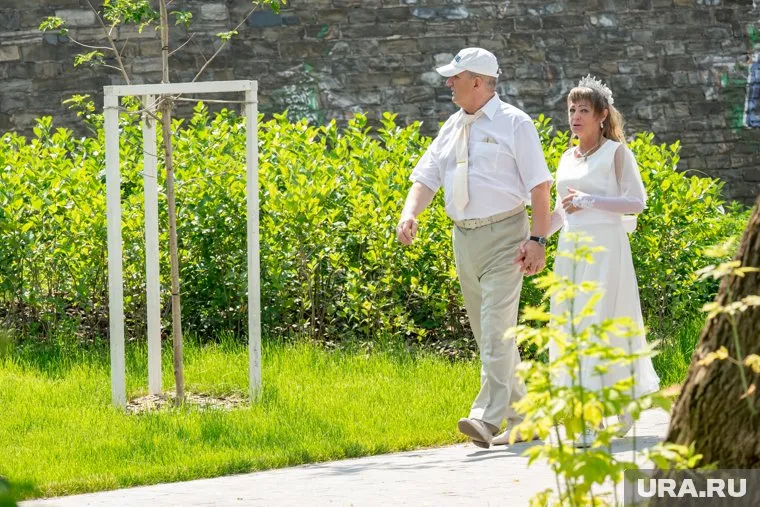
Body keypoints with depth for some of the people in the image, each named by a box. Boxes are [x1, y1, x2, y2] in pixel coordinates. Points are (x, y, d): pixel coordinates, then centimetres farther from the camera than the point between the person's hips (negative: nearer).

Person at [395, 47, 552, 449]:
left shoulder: (513, 124, -5)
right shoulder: (453, 128, 14)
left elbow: (540, 186, -8)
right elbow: (426, 177, 10)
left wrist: (537, 239, -16)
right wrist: (409, 214, -10)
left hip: (504, 235, -7)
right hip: (464, 237, 7)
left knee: (497, 328, -16)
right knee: (485, 331, 10)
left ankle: (488, 418, -24)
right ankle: (520, 418, 19)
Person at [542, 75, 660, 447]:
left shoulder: (617, 153, -1)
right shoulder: (568, 159, 16)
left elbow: (636, 203, -7)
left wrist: (590, 201, -15)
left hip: (605, 248, -7)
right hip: (570, 249, 7)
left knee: (597, 326, -12)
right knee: (571, 329, 3)